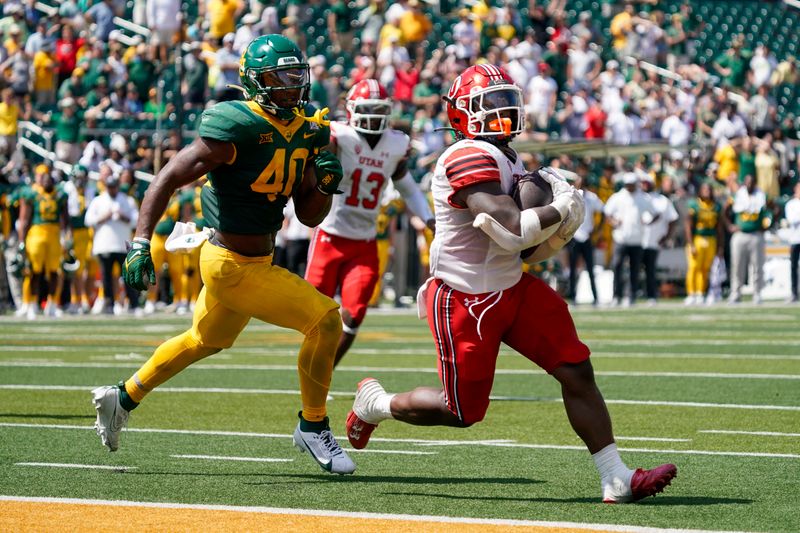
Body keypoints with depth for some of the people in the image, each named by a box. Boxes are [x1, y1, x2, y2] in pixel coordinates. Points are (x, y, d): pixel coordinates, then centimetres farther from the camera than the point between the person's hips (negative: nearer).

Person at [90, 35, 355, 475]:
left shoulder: (305, 129, 4)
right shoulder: (236, 128, -21)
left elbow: (309, 215, 9)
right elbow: (169, 179, -18)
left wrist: (326, 181, -11)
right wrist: (140, 244, -24)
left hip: (255, 261, 9)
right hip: (233, 267, -9)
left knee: (205, 341, 28)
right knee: (325, 319, -13)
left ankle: (122, 398, 46)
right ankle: (313, 426, 2)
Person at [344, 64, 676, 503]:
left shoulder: (508, 160, 11)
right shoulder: (469, 159, -21)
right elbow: (511, 233, -30)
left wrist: (553, 235, -4)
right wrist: (564, 208, -17)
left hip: (511, 288, 9)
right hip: (464, 301, -9)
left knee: (577, 371, -3)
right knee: (463, 412, 3)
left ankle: (616, 478, -1)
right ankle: (377, 404, 29)